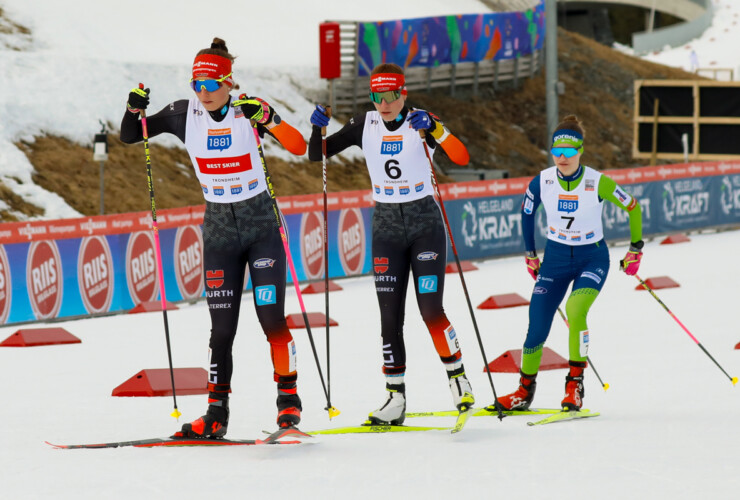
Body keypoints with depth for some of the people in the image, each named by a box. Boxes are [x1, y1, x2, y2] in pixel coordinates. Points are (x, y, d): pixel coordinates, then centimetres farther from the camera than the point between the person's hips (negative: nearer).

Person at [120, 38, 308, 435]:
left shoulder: (248, 111, -12)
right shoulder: (184, 114, -3)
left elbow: (298, 147, -22)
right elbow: (130, 136, 5)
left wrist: (266, 118, -37)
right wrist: (135, 109, -16)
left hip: (261, 222, -3)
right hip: (219, 227, 3)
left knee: (271, 316, -9)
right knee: (222, 325, 1)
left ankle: (288, 396, 5)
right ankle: (216, 411, 5)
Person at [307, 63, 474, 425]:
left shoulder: (420, 123, -8)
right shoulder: (364, 126, 2)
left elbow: (461, 157, -22)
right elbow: (317, 155, 3)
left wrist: (434, 129, -36)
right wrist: (318, 127, -16)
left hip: (425, 223, -3)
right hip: (386, 227, 3)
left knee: (431, 309, -10)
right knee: (390, 315, 0)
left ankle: (457, 377, 9)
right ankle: (395, 398, 2)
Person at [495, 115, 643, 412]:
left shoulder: (598, 183, -19)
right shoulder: (543, 181, -10)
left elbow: (632, 208, -4)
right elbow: (526, 212, 11)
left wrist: (635, 250, 2)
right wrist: (530, 254, 14)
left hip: (592, 257, -3)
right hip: (555, 257, 3)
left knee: (575, 310, -28)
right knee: (537, 326, -2)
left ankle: (575, 383, -16)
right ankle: (525, 390, 17)